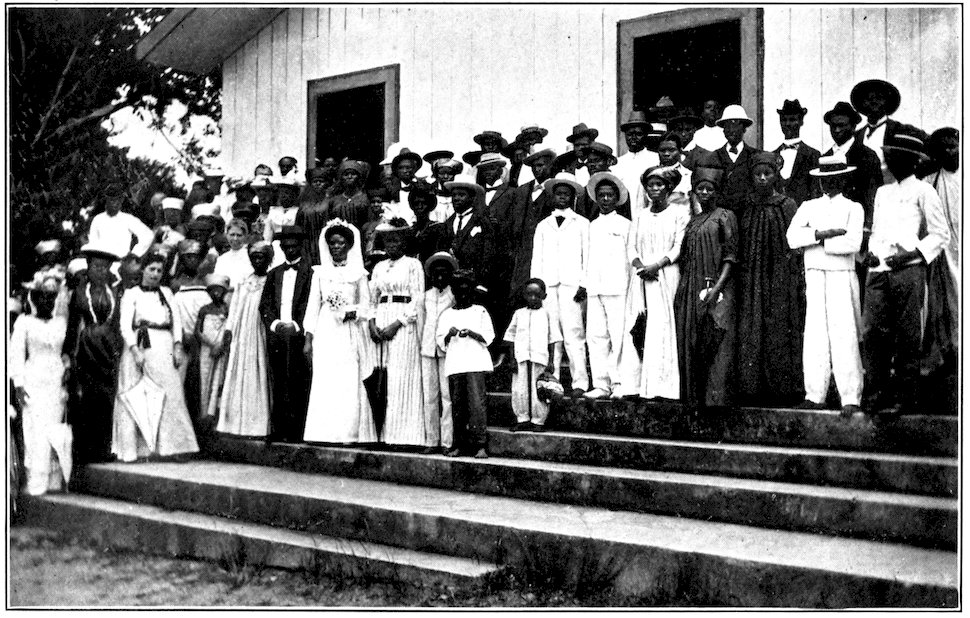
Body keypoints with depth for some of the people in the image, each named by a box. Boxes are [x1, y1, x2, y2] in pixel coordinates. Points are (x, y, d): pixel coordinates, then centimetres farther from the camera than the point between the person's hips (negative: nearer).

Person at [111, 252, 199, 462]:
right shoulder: (132, 294, 6)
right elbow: (125, 326, -4)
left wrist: (178, 346, -4)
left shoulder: (166, 293, 18)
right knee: (138, 400, -3)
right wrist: (135, 351, -16)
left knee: (170, 396, -3)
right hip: (140, 348, -3)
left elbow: (176, 320, 10)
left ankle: (167, 446, -2)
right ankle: (137, 448, 0)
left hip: (165, 349, 3)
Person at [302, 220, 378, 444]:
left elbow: (366, 306, 7)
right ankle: (325, 432, -5)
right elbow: (312, 306, 8)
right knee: (324, 382, -6)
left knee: (349, 383, -6)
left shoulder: (358, 272, 8)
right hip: (325, 334, 1)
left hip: (350, 335, -1)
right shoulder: (320, 272, 10)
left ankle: (348, 433, -5)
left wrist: (350, 312, -13)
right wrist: (308, 339, 2)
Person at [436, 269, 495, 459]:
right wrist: (449, 334, -8)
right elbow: (441, 342, 12)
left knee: (476, 402, -11)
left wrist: (470, 333, -12)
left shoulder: (480, 312, 9)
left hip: (475, 363, -3)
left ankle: (480, 445, -12)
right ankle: (459, 445, 8)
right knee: (457, 404, 3)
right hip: (454, 364, 3)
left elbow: (488, 337, 3)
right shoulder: (447, 315, 15)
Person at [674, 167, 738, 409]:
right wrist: (681, 289, 9)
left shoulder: (725, 216, 1)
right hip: (690, 291, 6)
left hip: (716, 290, -6)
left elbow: (730, 256, -6)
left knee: (716, 344, -9)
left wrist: (717, 287, -17)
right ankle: (693, 400, 11)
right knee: (690, 346, 5)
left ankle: (716, 399, -7)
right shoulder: (691, 219, 18)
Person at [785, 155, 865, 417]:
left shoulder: (853, 208, 5)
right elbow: (792, 236, -4)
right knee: (815, 335, 2)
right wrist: (824, 233, -13)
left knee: (844, 336, -6)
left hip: (842, 277, -3)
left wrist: (818, 240, -6)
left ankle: (851, 398, -2)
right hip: (814, 277, 3)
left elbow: (853, 242, -12)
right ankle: (815, 395, 7)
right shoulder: (809, 207, 13)